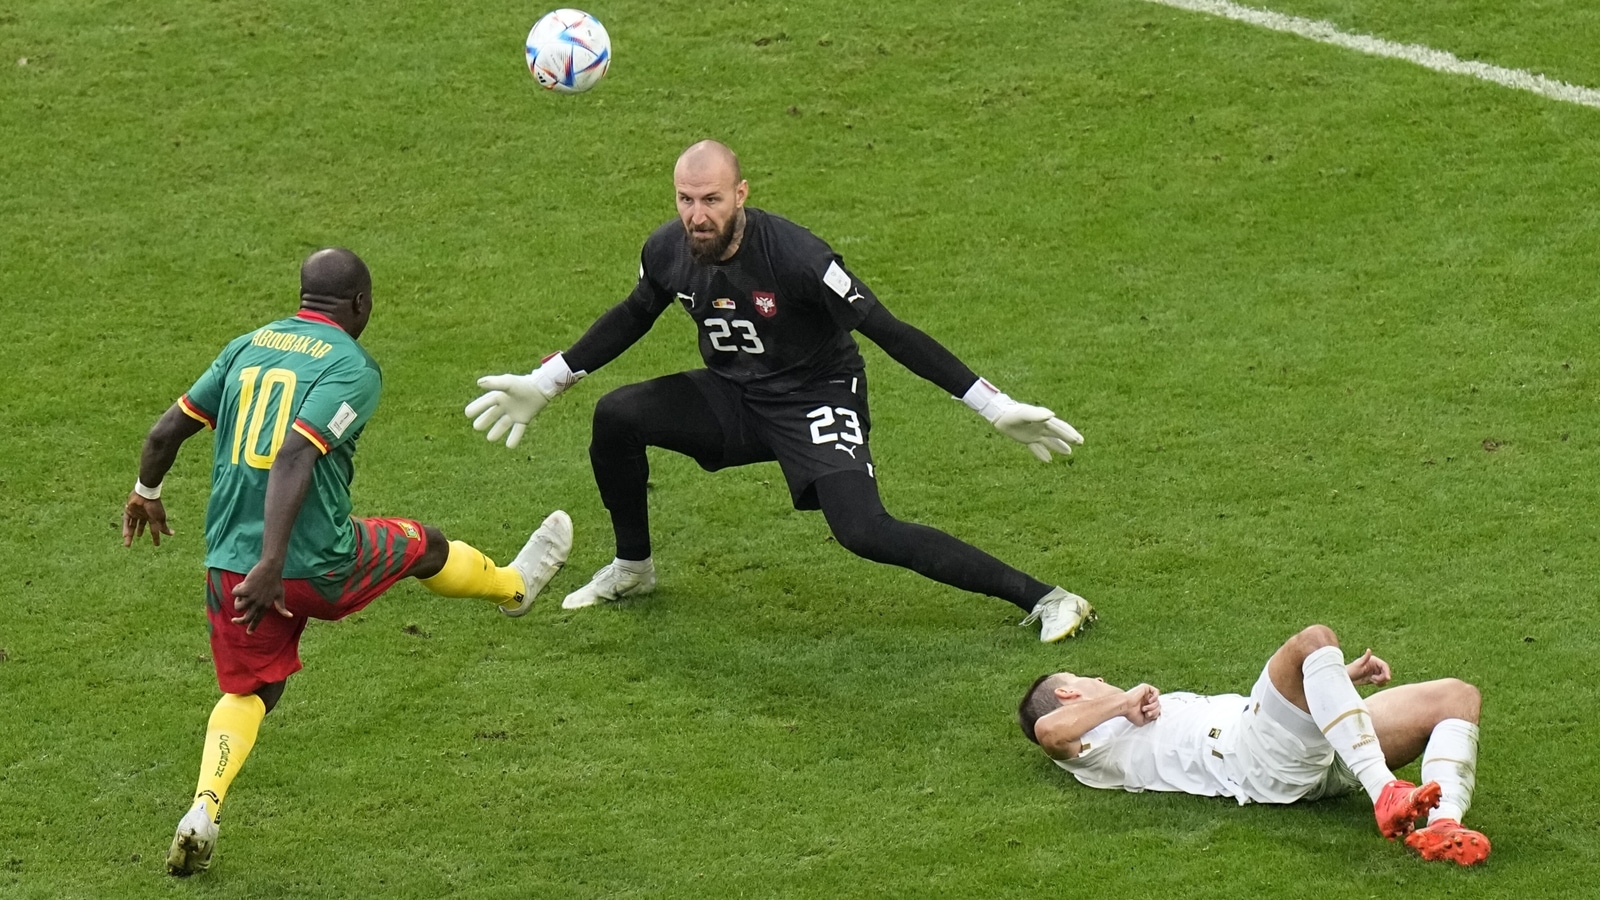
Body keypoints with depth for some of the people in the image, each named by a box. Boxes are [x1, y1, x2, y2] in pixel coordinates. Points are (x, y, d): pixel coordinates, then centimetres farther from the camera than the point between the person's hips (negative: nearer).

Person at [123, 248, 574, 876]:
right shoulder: (352, 366, -8)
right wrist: (271, 564, -28)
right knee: (424, 545, 24)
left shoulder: (247, 346, 9)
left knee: (248, 692, 20)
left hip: (227, 563, 4)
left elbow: (166, 431, 11)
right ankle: (513, 585, 54)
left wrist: (146, 493, 31)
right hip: (318, 565, -4)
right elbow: (294, 457, -23)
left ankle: (204, 810, -4)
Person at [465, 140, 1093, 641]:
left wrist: (997, 408, -27)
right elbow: (631, 319, 12)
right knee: (615, 416, -11)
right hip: (733, 397, 6)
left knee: (863, 531, -26)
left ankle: (1042, 599, -21)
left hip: (817, 400, -6)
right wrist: (542, 385, 17)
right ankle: (633, 569, 15)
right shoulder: (667, 252, -12)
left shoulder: (793, 256, -29)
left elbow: (887, 331, -26)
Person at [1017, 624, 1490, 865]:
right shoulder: (1096, 742, 14)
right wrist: (1124, 701, 1)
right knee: (1313, 640, -32)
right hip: (1257, 756, -8)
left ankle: (1444, 826, -34)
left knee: (1457, 696, -5)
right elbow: (1047, 730, -10)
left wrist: (1343, 677, 30)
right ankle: (1384, 794, -45)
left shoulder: (1167, 707, 40)